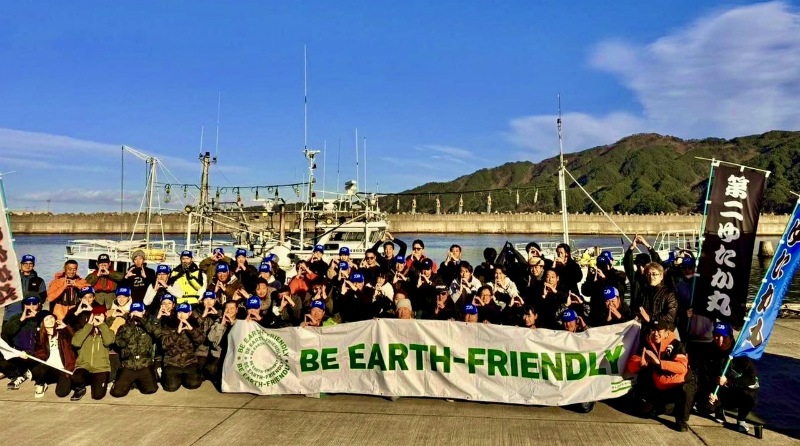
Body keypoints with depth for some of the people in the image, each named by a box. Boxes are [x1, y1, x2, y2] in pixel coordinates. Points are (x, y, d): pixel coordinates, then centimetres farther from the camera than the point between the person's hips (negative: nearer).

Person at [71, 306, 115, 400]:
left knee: (97, 395, -19)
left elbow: (108, 341, -16)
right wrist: (89, 325, -10)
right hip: (84, 366, 0)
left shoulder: (107, 331, 9)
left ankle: (95, 381, 17)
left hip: (101, 368, 0)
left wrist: (102, 324, -12)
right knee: (76, 379, -35)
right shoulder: (84, 330, 10)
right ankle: (80, 389, 3)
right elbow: (75, 342, -12)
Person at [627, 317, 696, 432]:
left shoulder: (677, 345, -14)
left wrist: (659, 362, -42)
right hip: (658, 390, 4)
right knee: (646, 412, -9)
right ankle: (662, 406, 25)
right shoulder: (647, 346, -3)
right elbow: (631, 366, -7)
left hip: (678, 386, -4)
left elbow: (682, 367, -31)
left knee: (686, 389, -35)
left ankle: (681, 420, -11)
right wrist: (640, 364, -31)